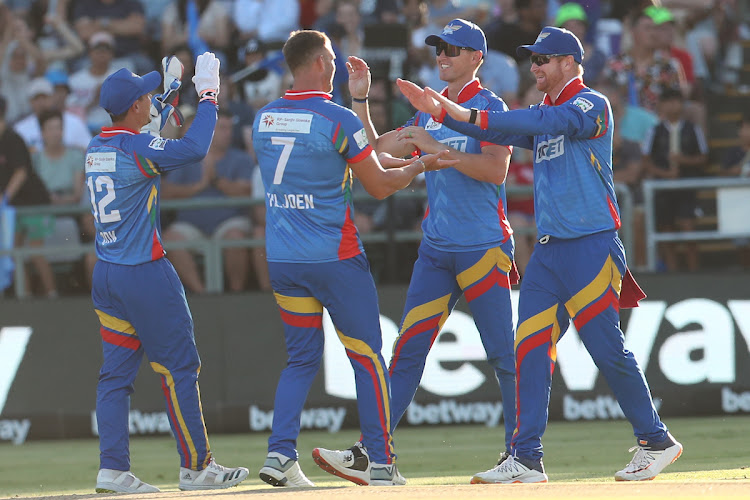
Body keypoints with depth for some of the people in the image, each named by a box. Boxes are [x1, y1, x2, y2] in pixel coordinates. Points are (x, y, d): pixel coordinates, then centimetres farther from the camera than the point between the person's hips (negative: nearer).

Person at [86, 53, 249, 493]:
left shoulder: (97, 148, 9)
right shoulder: (135, 147, -16)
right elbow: (194, 148, -25)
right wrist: (208, 95, -13)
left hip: (106, 274, 8)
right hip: (145, 274, -8)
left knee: (116, 372, 8)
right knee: (179, 367, 1)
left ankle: (113, 469, 2)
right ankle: (196, 467, 5)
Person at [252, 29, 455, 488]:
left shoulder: (265, 119, 7)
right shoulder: (338, 119, -12)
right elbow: (380, 186, -8)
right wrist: (419, 165, 11)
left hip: (282, 260, 5)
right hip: (335, 259, -5)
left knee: (302, 359, 14)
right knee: (368, 357, 5)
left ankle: (281, 452, -1)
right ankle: (381, 463, 5)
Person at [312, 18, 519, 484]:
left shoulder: (490, 106, -4)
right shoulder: (428, 112, 16)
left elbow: (496, 169, -18)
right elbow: (374, 149, 18)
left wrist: (436, 147, -21)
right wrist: (360, 99, 8)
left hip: (484, 248, -6)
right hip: (436, 250, 6)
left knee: (504, 354, -3)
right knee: (409, 351, 1)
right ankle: (370, 454, -1)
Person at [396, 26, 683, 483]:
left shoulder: (590, 105, -6)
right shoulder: (544, 116, 19)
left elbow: (548, 123, -24)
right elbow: (505, 133, 11)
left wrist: (471, 117, -29)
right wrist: (441, 112, -2)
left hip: (591, 246, -8)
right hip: (548, 252, 8)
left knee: (608, 350, -6)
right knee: (530, 350, 0)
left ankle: (657, 442, 7)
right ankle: (526, 459, -1)